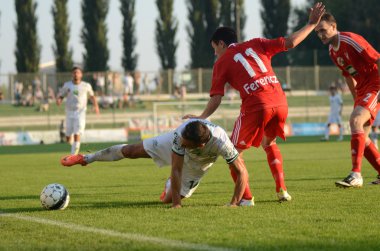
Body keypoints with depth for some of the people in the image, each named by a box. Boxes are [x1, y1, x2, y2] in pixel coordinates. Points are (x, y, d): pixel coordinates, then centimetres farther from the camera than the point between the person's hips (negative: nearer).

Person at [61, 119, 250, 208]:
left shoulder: (221, 143, -49)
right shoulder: (181, 135, -44)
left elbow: (242, 172, -39)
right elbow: (176, 169, -37)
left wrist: (235, 203, -47)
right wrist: (176, 205, -39)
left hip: (196, 164, 0)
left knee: (167, 199, 3)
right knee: (131, 151, 2)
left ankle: (170, 185, 44)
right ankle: (86, 158, 24)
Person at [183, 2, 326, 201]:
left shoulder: (222, 62, 10)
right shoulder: (255, 44, 19)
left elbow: (216, 99, 3)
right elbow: (290, 43, 13)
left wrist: (201, 118, 17)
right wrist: (311, 24, 24)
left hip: (256, 106, -5)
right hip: (280, 102, 5)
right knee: (269, 143, 30)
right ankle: (282, 190, 19)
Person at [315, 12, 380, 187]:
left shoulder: (351, 40, -18)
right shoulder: (332, 51, 9)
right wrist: (356, 99, 20)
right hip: (362, 89, 9)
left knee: (355, 120, -26)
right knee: (360, 136, 5)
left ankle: (356, 175, -29)